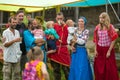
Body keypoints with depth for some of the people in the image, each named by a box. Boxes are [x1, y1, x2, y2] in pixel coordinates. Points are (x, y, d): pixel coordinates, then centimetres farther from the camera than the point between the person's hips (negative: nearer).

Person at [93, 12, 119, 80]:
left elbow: (113, 40, -10)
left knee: (110, 69, 0)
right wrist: (95, 50, 1)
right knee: (99, 68, 7)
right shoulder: (97, 27, 3)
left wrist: (109, 51, -13)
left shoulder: (110, 27, -9)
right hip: (99, 50, 4)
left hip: (108, 49, -4)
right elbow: (96, 40, 8)